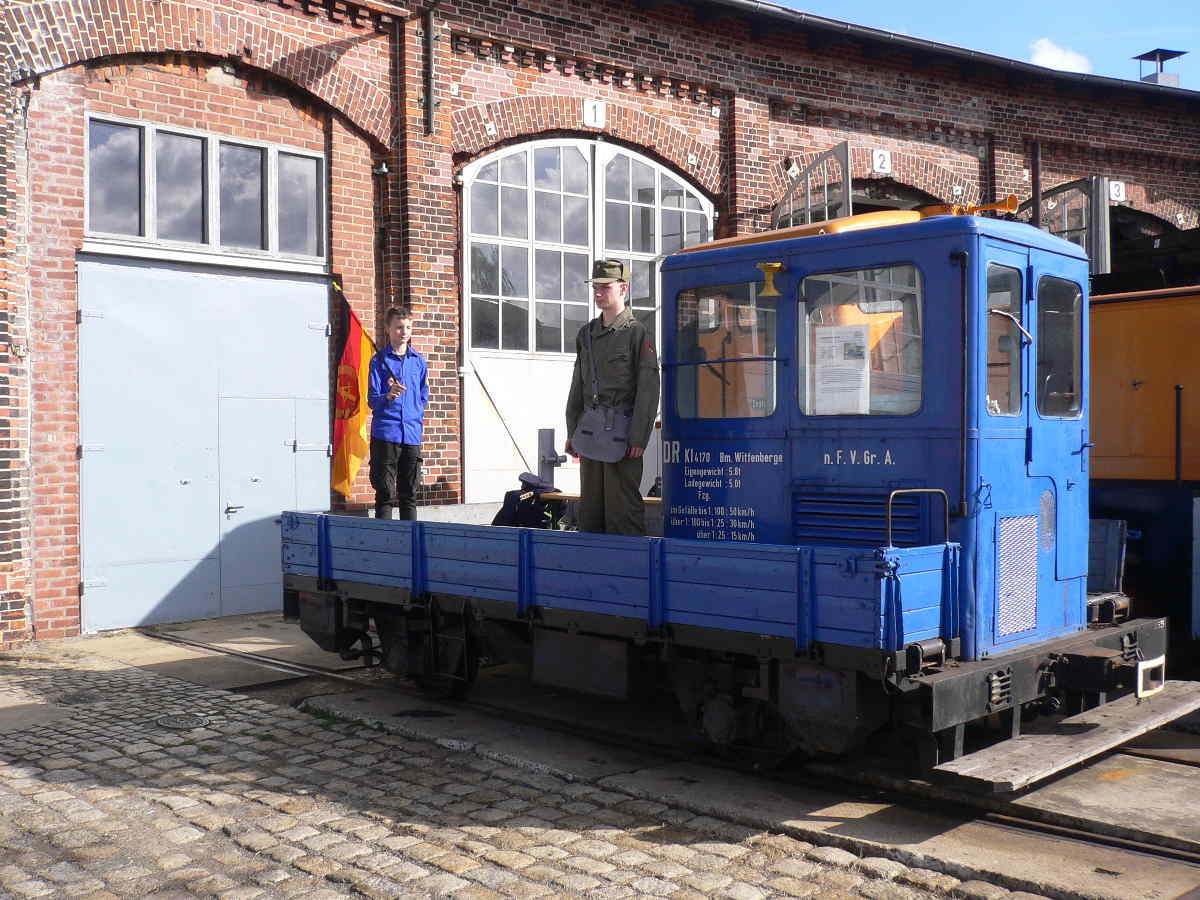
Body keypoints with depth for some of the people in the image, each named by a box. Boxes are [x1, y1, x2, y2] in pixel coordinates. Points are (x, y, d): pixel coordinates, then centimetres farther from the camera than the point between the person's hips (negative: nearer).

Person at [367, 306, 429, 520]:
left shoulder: (418, 360, 11)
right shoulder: (379, 360, 0)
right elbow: (372, 400, -7)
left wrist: (417, 419, 6)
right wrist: (388, 396, -25)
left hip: (412, 435, 4)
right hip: (385, 434, -4)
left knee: (409, 493, 10)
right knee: (385, 494, -3)